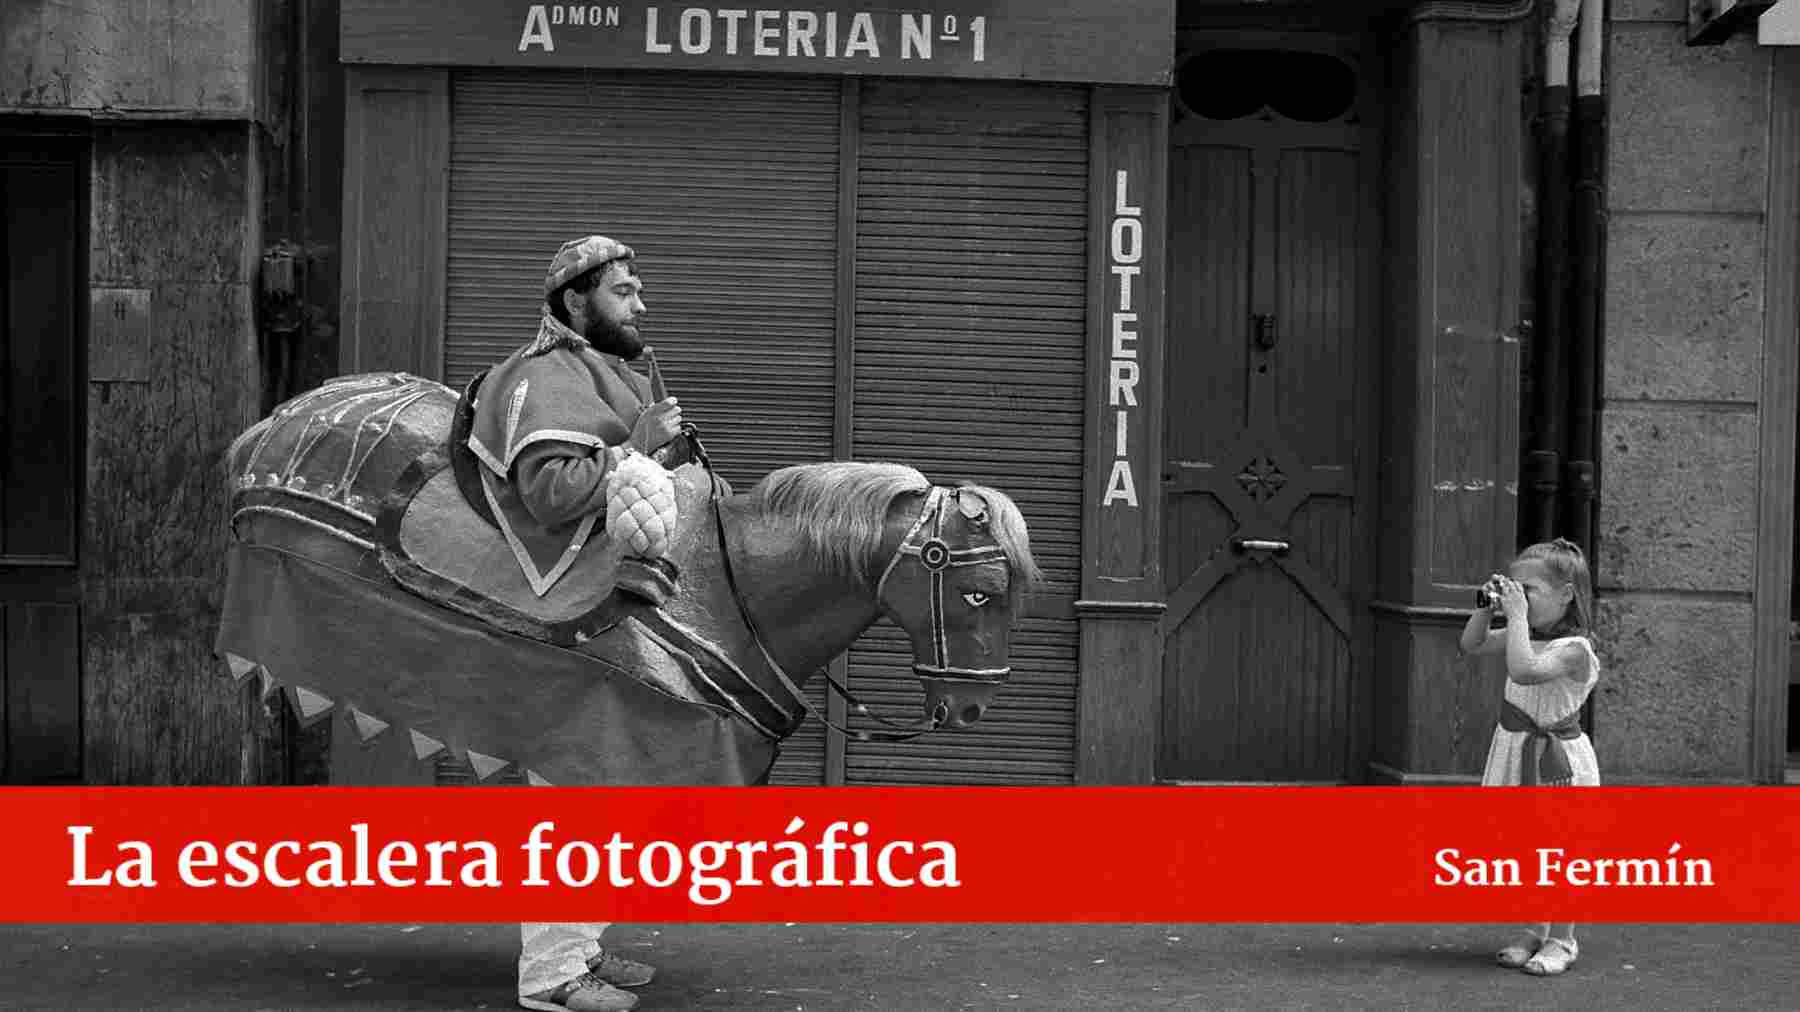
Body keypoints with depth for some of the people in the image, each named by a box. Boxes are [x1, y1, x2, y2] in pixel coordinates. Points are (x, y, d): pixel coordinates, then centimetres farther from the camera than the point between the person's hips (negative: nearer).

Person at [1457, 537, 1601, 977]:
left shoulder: (1573, 648, -22)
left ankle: (1561, 941, 15)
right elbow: (1472, 644, 12)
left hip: (1555, 758, -8)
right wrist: (1488, 607, -3)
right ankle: (1535, 931, 28)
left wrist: (1517, 614, -32)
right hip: (1516, 749, 8)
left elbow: (1524, 671, -37)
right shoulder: (1527, 634, 4)